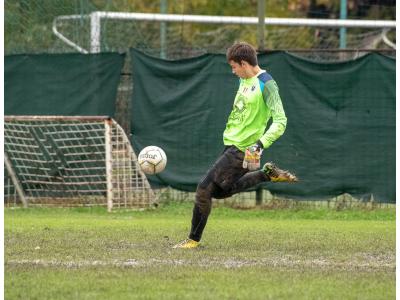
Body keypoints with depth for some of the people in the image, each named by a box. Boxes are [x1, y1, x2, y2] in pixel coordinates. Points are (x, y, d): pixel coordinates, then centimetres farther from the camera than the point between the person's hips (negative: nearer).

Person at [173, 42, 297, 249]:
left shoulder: (266, 85, -17)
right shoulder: (244, 80, 11)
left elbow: (280, 121, -21)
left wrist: (260, 145, -31)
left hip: (241, 150, -10)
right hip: (231, 144, 10)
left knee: (205, 189, -8)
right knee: (221, 191, 19)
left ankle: (194, 240, 4)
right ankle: (268, 174, 23)